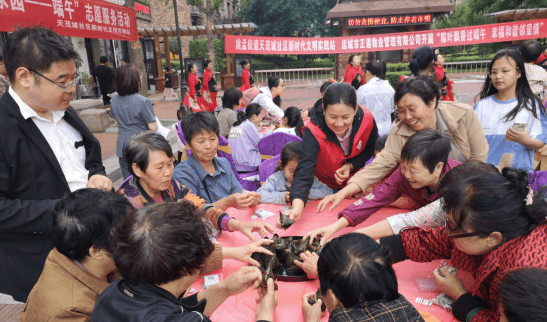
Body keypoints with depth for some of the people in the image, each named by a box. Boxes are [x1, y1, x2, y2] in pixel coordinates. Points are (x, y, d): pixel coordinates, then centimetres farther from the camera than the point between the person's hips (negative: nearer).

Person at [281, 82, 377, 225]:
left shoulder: (366, 119, -28)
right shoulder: (313, 132, -40)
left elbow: (369, 149, -7)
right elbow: (304, 170, -52)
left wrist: (351, 165, -26)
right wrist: (297, 206, -68)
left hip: (353, 181, 3)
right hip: (323, 185, -3)